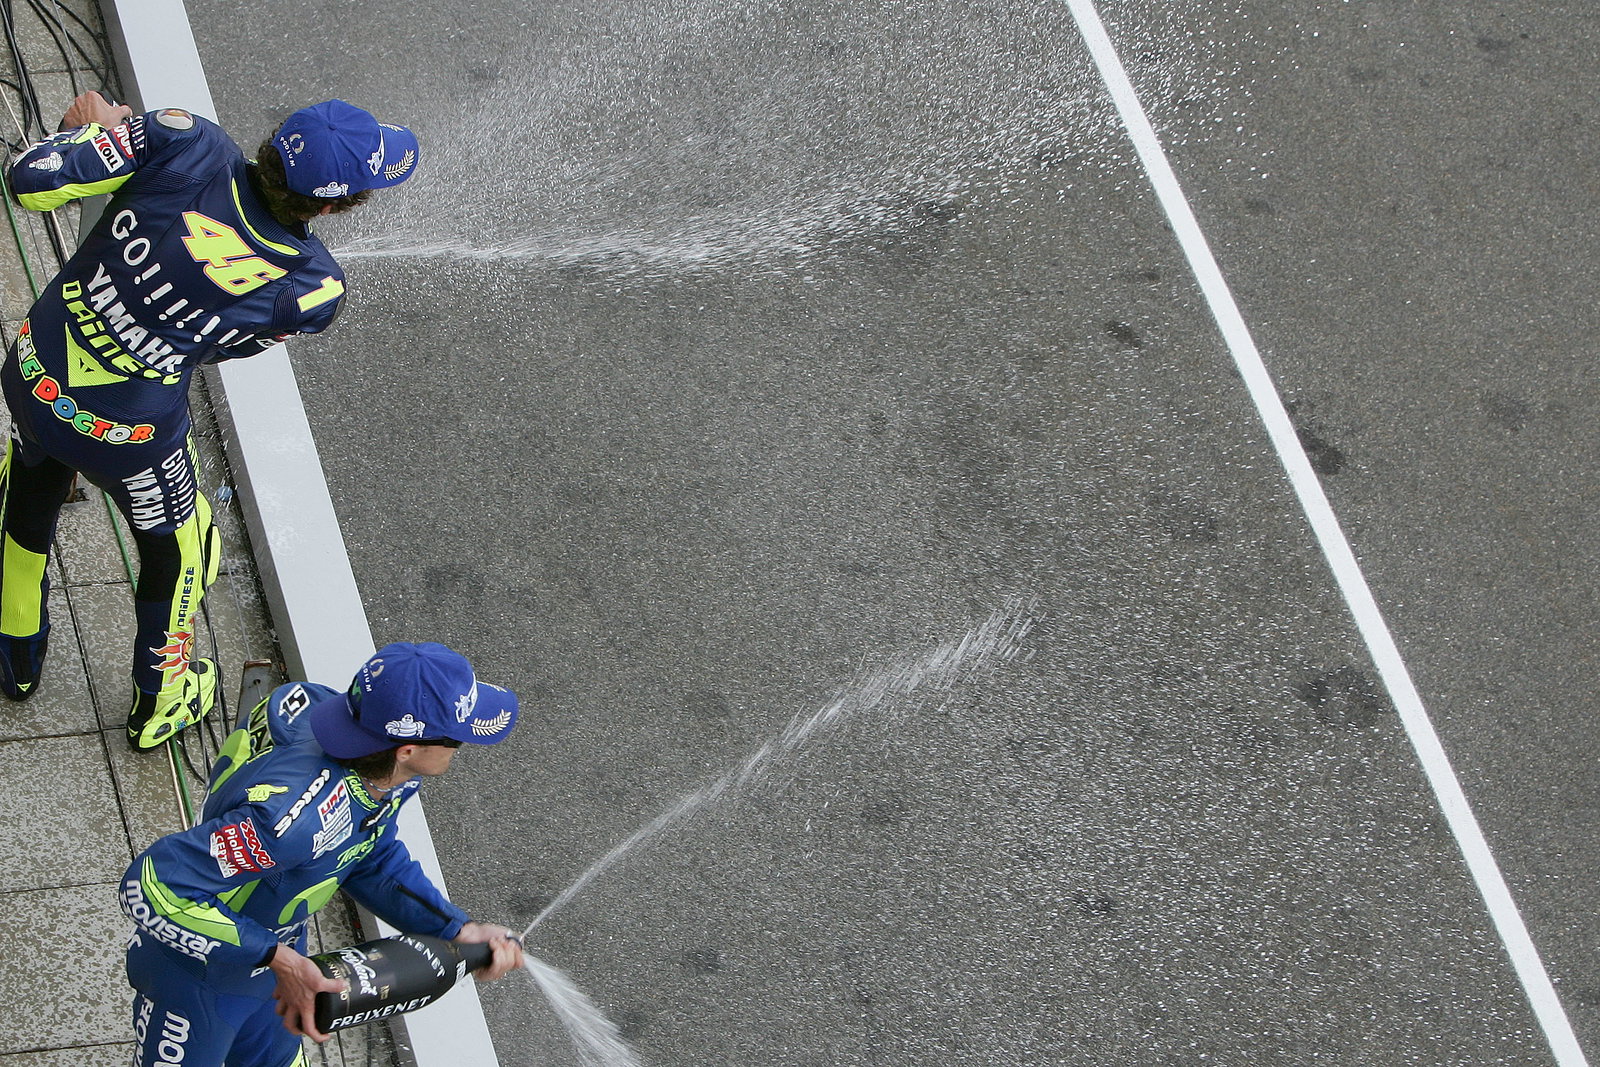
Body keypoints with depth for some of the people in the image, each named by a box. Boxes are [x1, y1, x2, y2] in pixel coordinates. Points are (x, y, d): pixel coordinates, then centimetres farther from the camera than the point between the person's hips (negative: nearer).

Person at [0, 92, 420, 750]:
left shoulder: (186, 141, -23)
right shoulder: (315, 290, -22)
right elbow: (222, 344, -5)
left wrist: (101, 130, -3)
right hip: (130, 434, -3)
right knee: (175, 548, 30)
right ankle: (160, 703, 53)